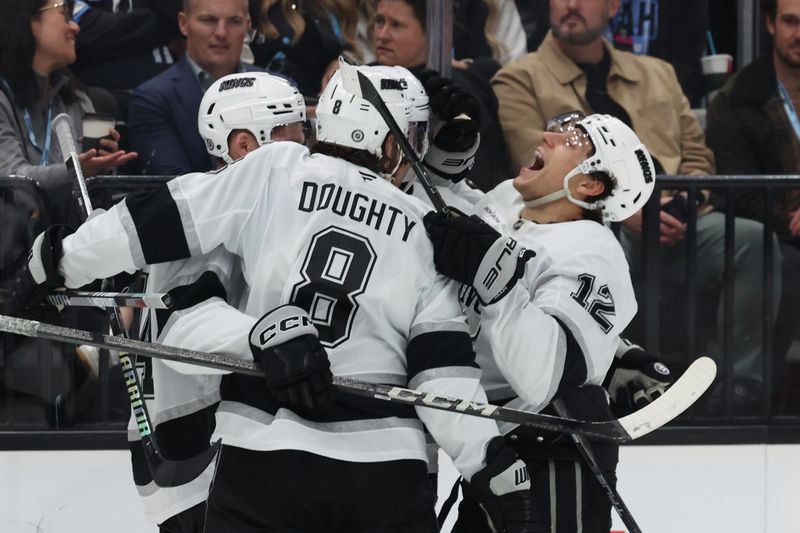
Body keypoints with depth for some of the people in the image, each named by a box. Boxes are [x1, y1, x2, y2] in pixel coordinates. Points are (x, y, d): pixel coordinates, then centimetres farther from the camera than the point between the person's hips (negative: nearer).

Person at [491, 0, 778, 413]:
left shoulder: (657, 74, 28)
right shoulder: (520, 81, 12)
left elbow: (697, 155, 22)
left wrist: (684, 208, -2)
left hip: (675, 225, 4)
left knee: (753, 238, -27)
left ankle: (742, 390, -27)